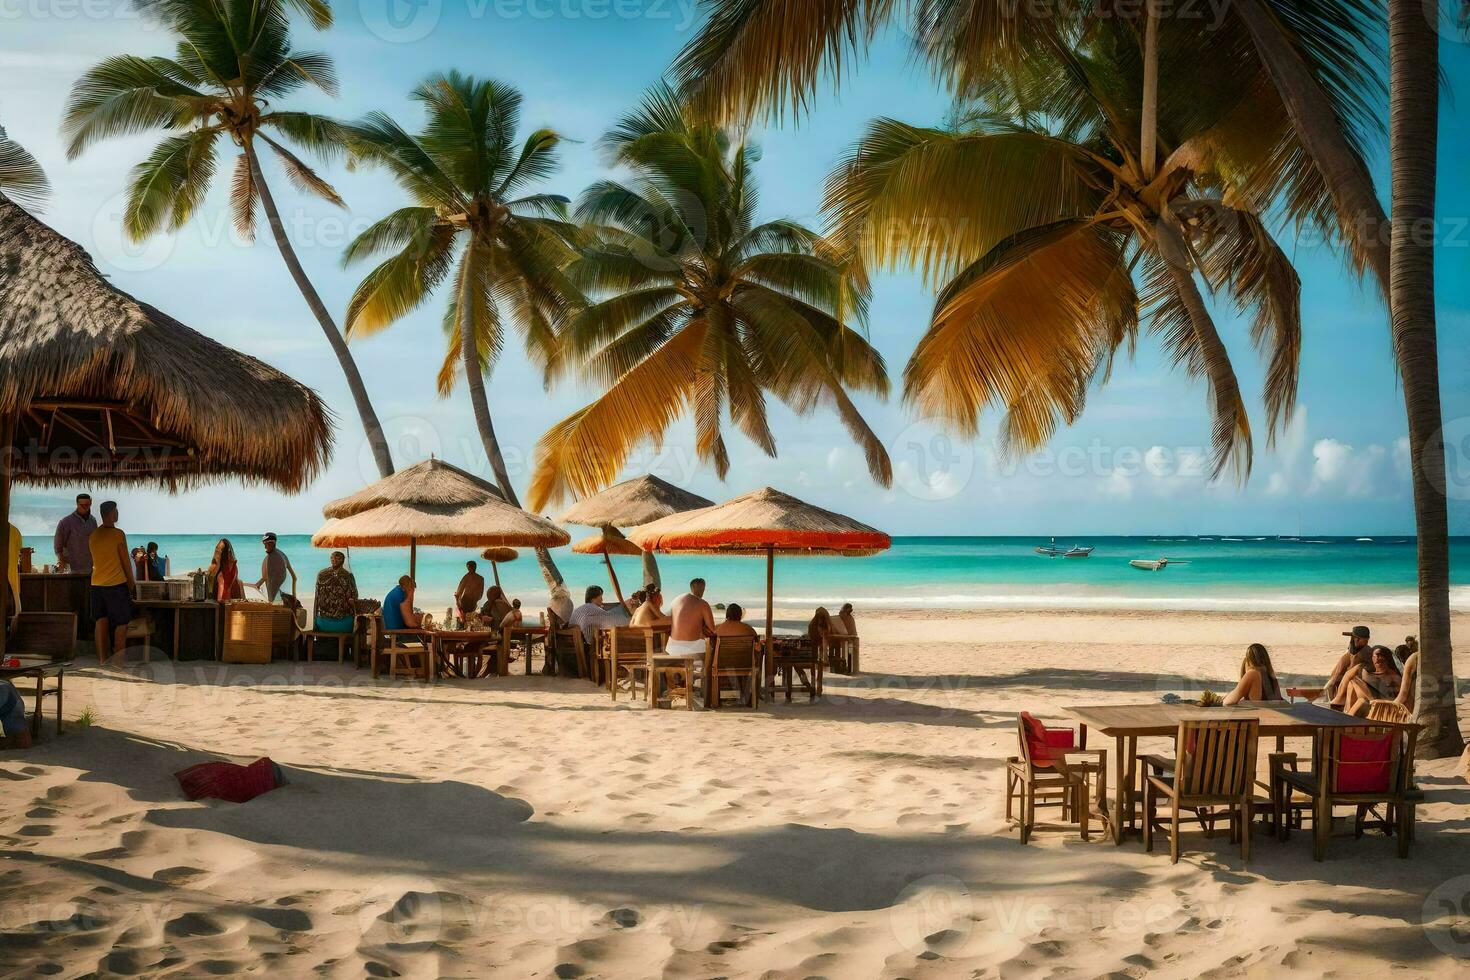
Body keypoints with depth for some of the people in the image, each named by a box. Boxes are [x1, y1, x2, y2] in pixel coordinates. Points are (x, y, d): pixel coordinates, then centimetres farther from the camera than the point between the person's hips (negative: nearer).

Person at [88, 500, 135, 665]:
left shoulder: (93, 536, 8)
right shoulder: (118, 534, -10)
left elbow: (92, 561, 17)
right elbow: (125, 561, -6)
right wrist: (132, 582, 5)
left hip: (97, 584, 6)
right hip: (117, 583, -6)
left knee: (101, 621, 10)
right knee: (121, 623, 2)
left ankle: (102, 659, 8)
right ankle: (118, 660, 1)